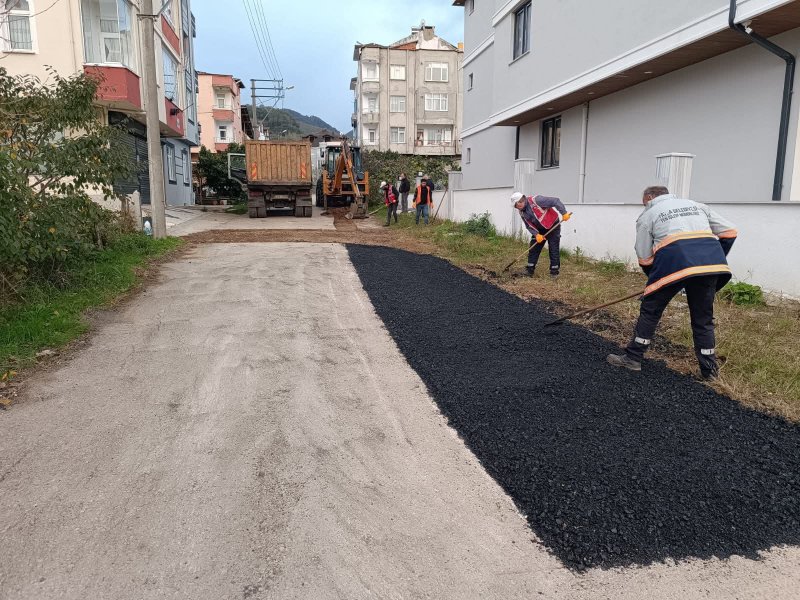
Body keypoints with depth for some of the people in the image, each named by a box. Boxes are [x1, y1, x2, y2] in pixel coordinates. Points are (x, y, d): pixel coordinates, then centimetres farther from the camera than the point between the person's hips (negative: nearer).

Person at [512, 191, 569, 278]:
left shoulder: (536, 200, -27)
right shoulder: (522, 212, -3)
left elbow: (555, 201, -28)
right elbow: (528, 226, -2)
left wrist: (564, 213, -32)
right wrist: (536, 234, -18)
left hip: (552, 225, -7)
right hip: (539, 229, 7)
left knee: (554, 249, -5)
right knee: (534, 248, 5)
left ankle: (554, 271, 5)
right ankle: (529, 270, 14)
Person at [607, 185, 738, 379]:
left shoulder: (647, 215, 18)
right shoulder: (696, 205, 29)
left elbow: (644, 258, 13)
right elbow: (729, 231, 23)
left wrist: (656, 279, 27)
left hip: (673, 262, -4)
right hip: (711, 262, 4)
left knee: (650, 311, 12)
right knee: (703, 318, 16)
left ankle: (633, 357, 16)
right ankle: (710, 369, 20)